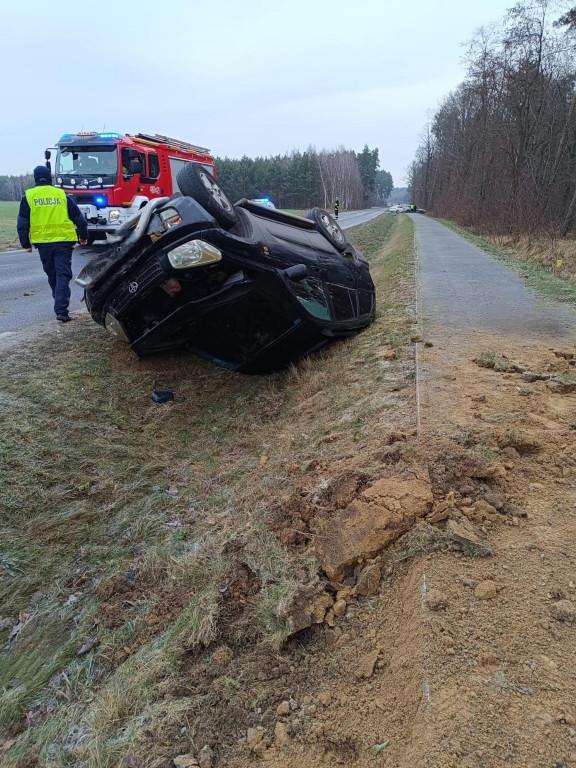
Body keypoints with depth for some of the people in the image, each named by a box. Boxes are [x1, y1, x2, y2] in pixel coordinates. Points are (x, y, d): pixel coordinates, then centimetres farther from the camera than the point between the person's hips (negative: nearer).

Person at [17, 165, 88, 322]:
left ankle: (60, 303, 32)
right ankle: (61, 310, -12)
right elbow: (78, 218, 7)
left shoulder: (28, 196, 4)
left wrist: (25, 243, 11)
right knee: (63, 275, -2)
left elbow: (22, 223, 3)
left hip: (43, 243, 1)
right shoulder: (62, 194, 4)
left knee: (52, 275, 18)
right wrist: (84, 236, 20)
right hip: (63, 241, -1)